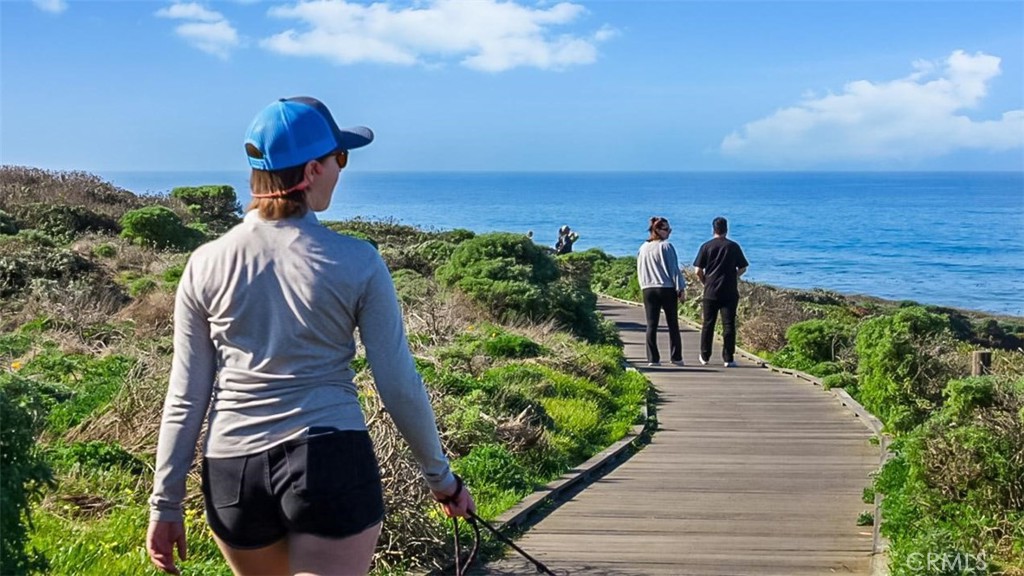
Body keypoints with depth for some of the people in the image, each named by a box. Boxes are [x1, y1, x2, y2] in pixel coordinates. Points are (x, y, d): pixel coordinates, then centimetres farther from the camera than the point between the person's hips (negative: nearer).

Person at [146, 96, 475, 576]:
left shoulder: (206, 265, 1)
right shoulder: (356, 262, -5)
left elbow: (186, 397, 1)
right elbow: (399, 385, -3)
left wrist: (165, 503, 8)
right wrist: (441, 476, 10)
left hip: (233, 471, 4)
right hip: (332, 463, -3)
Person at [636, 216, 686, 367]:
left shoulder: (643, 248, 9)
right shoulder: (666, 246, -9)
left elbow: (640, 271, 14)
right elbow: (674, 269, -9)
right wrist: (681, 288, -6)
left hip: (648, 290, 4)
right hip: (667, 289, -4)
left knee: (651, 325, 5)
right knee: (673, 325, 5)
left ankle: (653, 358, 1)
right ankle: (676, 357, 7)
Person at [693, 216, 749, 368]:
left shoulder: (706, 246, -1)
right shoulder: (733, 246, 0)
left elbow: (698, 271, -3)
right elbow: (743, 268, 5)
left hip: (710, 292, 0)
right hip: (730, 292, 0)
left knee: (708, 324, 11)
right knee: (729, 325, 1)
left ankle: (705, 357, 18)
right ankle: (728, 359, -2)